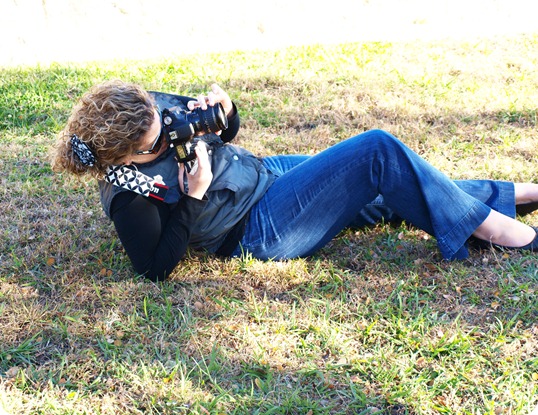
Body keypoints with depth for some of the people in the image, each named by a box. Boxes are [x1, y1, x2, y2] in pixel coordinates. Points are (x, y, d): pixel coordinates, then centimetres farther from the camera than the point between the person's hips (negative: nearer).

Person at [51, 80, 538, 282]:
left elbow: (226, 133, 8)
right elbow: (156, 266, -22)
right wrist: (193, 197, -28)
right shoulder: (126, 194, -23)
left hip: (266, 172, 8)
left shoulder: (150, 107, -4)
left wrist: (223, 110, -17)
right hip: (260, 231, -8)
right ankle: (489, 225, -3)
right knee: (379, 149, -18)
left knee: (393, 193, 9)